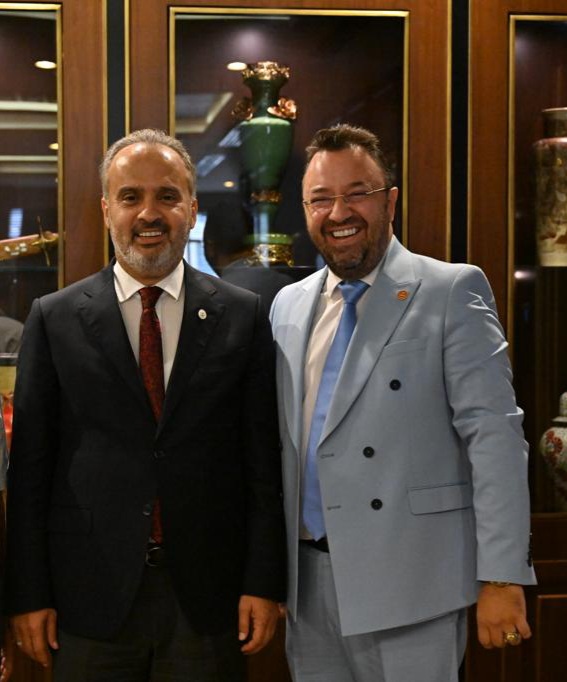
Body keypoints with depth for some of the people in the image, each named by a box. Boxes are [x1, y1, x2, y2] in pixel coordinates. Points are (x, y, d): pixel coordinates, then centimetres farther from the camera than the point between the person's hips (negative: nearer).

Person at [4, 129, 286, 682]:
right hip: (91, 596, 0)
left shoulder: (242, 316, 2)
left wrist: (263, 583, -3)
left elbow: (263, 459, 1)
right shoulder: (53, 319, 1)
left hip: (207, 597, 0)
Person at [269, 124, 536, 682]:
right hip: (309, 579, 5)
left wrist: (502, 577, -16)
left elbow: (494, 436, -11)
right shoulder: (288, 306, 11)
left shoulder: (452, 292, -6)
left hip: (407, 580, -5)